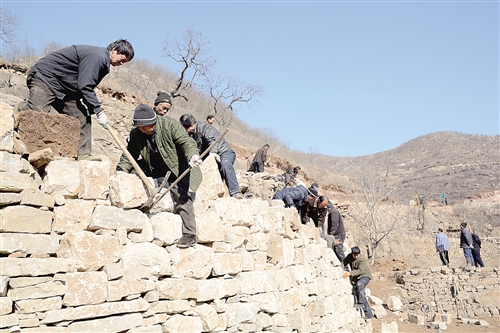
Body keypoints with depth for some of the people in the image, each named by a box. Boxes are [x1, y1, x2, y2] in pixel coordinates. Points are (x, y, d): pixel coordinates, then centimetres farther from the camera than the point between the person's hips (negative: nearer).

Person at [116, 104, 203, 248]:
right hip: (157, 174, 6)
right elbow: (129, 156, 6)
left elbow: (186, 142, -19)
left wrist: (192, 155, -40)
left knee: (182, 197, -21)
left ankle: (189, 235, -15)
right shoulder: (135, 134, -1)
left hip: (179, 170, -6)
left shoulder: (169, 124, -14)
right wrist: (120, 171, -10)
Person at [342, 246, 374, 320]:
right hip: (357, 278, 7)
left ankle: (360, 303, -29)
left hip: (365, 276, -7)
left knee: (359, 284, -38)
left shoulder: (363, 261, -23)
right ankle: (369, 314, 8)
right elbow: (345, 261, 17)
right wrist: (346, 270, 4)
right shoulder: (349, 256, -4)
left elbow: (360, 270, -38)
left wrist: (349, 273, -49)